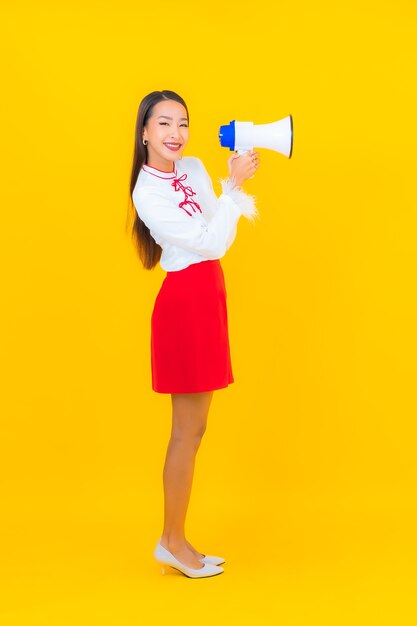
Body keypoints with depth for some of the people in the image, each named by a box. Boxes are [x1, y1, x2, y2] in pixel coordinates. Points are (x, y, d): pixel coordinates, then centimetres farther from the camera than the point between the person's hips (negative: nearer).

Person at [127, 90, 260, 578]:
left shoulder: (194, 168, 8)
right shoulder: (147, 194, -14)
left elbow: (219, 231, 8)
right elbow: (210, 244, -19)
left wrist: (238, 182, -3)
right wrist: (233, 184, -18)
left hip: (206, 299, 8)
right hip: (186, 304, -8)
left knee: (191, 429, 13)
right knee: (189, 431, -1)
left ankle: (173, 540, 24)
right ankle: (172, 542, 15)